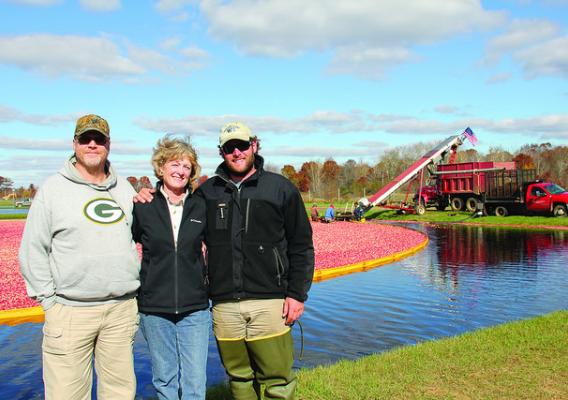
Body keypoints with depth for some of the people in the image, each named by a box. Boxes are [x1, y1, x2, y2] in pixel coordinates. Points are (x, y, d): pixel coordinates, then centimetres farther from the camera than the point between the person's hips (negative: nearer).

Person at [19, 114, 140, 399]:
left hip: (122, 309, 3)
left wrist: (136, 291, 11)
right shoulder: (53, 189, 1)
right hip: (70, 310, -3)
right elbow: (32, 251, 1)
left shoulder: (125, 189, 12)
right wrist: (49, 300, -4)